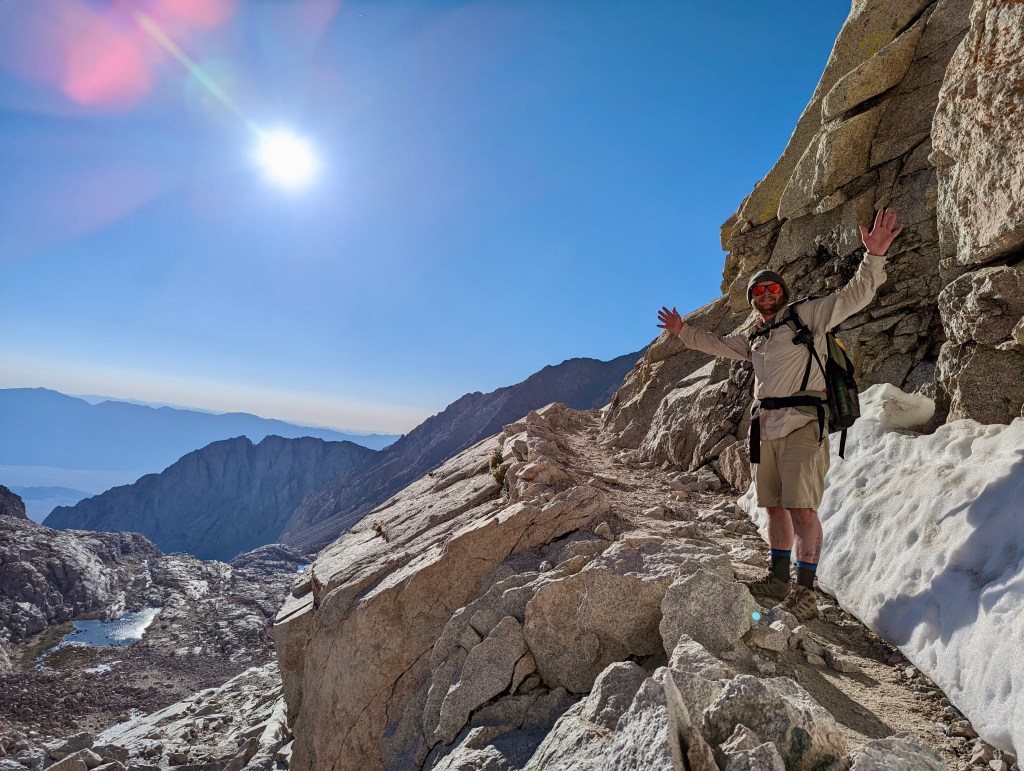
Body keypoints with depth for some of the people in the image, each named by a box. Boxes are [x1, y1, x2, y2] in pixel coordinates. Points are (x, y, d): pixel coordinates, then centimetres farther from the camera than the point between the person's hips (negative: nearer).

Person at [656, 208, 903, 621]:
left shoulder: (806, 315, 3)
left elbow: (854, 296, -4)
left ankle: (805, 589, -2)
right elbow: (717, 343, 34)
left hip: (802, 427, -6)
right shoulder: (752, 335, 20)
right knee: (775, 506, 11)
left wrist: (873, 257, -18)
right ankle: (779, 578, 21)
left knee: (802, 508, -11)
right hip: (766, 430, 7)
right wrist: (683, 331, 31)